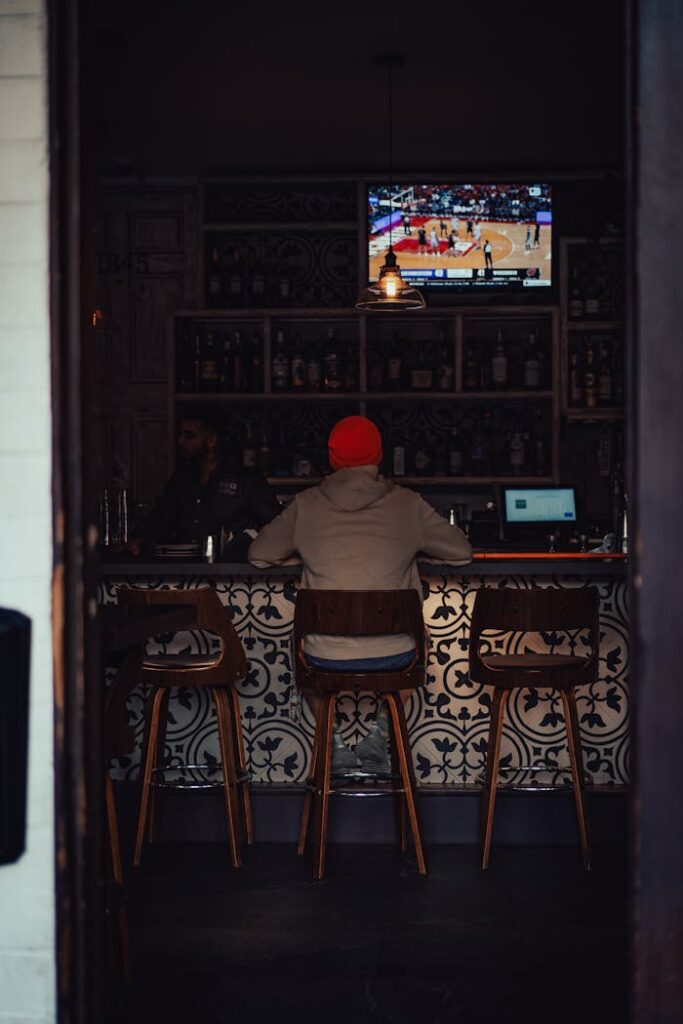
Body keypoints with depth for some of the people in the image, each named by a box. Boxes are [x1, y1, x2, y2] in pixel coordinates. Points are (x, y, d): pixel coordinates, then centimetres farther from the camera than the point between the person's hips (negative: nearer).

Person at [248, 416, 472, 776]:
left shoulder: (307, 504, 2)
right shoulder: (407, 503, 1)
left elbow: (258, 554, 13)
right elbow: (462, 552, 10)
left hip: (327, 657, 0)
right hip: (392, 655, 0)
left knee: (302, 648, 36)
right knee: (415, 641, 35)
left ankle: (333, 743, 22)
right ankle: (382, 731, 20)